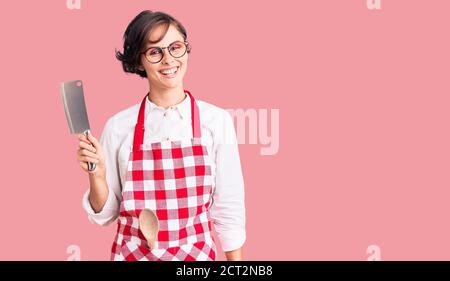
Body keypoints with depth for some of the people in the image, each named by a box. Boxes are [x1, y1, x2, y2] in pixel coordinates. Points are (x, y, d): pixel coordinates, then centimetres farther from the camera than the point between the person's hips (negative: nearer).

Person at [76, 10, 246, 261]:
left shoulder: (216, 120, -8)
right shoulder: (118, 127, -6)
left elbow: (229, 209, -2)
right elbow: (105, 215, 0)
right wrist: (96, 175, -16)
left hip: (197, 253, 0)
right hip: (134, 254, 0)